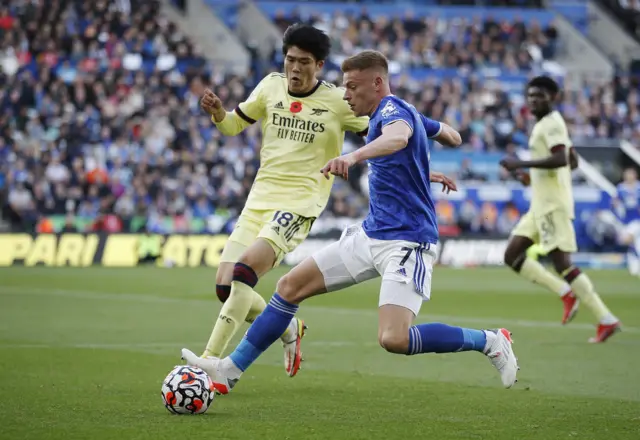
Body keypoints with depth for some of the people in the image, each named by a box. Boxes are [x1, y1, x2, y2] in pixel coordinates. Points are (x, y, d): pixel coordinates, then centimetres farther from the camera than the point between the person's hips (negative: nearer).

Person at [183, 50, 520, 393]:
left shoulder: (392, 108, -14)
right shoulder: (404, 113, 14)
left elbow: (398, 136, -40)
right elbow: (452, 136, 32)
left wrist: (354, 156, -59)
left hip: (405, 241, -10)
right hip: (371, 235, 10)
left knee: (394, 339, -25)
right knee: (291, 285, 5)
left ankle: (490, 342, -5)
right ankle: (228, 371, 12)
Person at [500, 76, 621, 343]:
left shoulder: (551, 123, -11)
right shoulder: (544, 125, 19)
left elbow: (561, 158, -26)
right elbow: (572, 161, 26)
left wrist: (522, 164, -24)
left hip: (552, 205, -10)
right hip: (541, 204, 10)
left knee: (562, 262, -12)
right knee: (512, 256, 6)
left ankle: (606, 320, -10)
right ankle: (566, 293, 7)